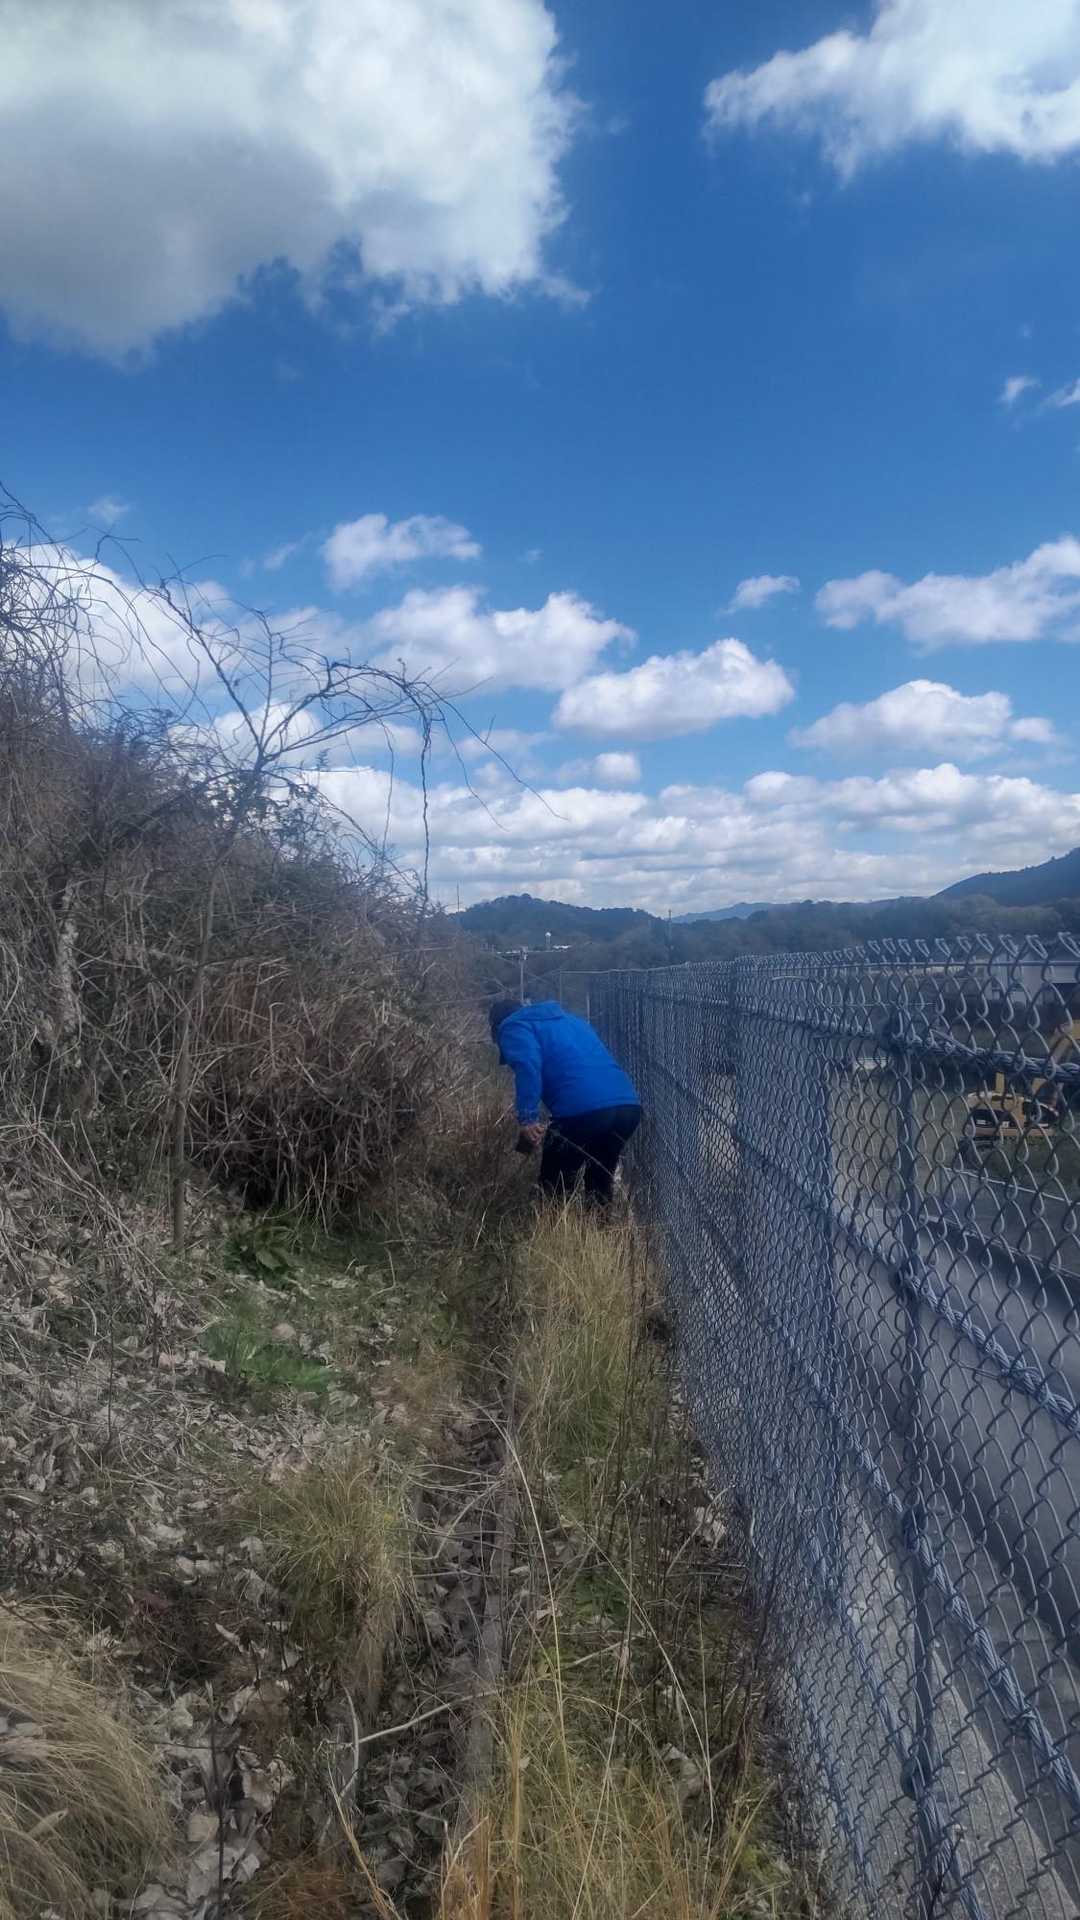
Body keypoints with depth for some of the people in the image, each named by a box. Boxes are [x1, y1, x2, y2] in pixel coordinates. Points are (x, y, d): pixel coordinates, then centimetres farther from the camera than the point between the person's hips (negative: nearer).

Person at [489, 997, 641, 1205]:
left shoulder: (513, 1027, 12)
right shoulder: (569, 1019, 34)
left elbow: (527, 1067, -10)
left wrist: (527, 1120, -15)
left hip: (581, 1111, -7)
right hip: (629, 1106, 7)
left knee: (554, 1194, 8)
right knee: (600, 1187, 25)